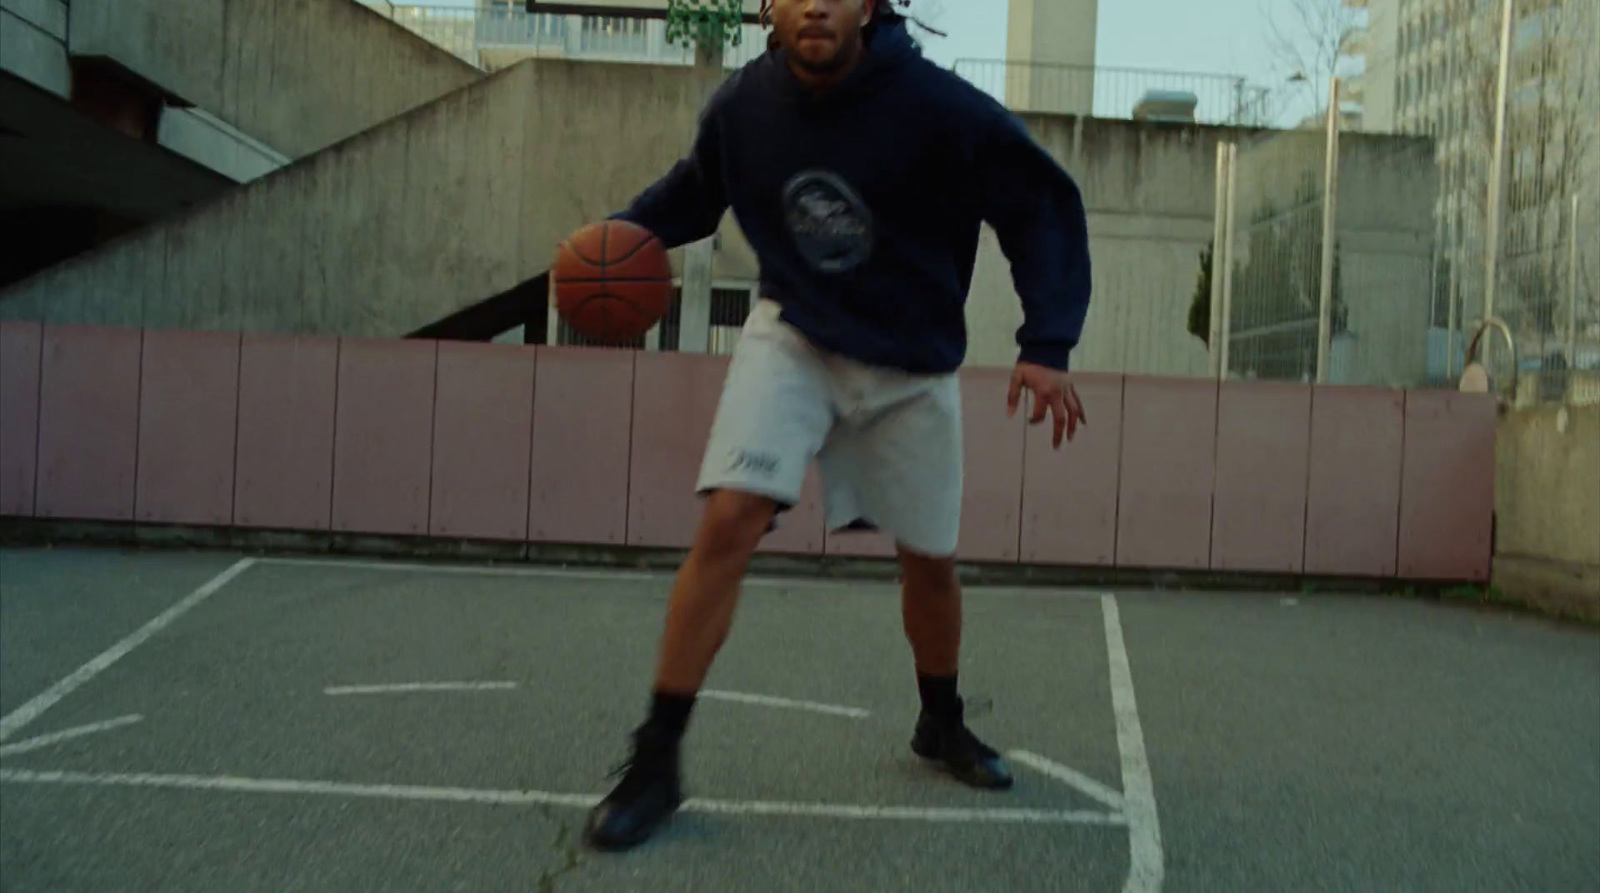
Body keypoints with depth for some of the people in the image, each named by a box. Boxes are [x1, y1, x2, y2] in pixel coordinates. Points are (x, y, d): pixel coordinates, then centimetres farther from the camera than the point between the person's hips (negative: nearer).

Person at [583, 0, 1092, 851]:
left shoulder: (939, 107, -20)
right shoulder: (741, 104, -10)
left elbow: (1043, 207, -13)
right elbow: (693, 191, 9)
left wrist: (1045, 348, -22)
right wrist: (624, 231, -12)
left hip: (911, 365, 0)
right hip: (791, 336, 1)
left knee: (929, 560, 8)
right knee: (727, 523, -18)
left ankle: (941, 723, 38)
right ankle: (655, 762, -8)